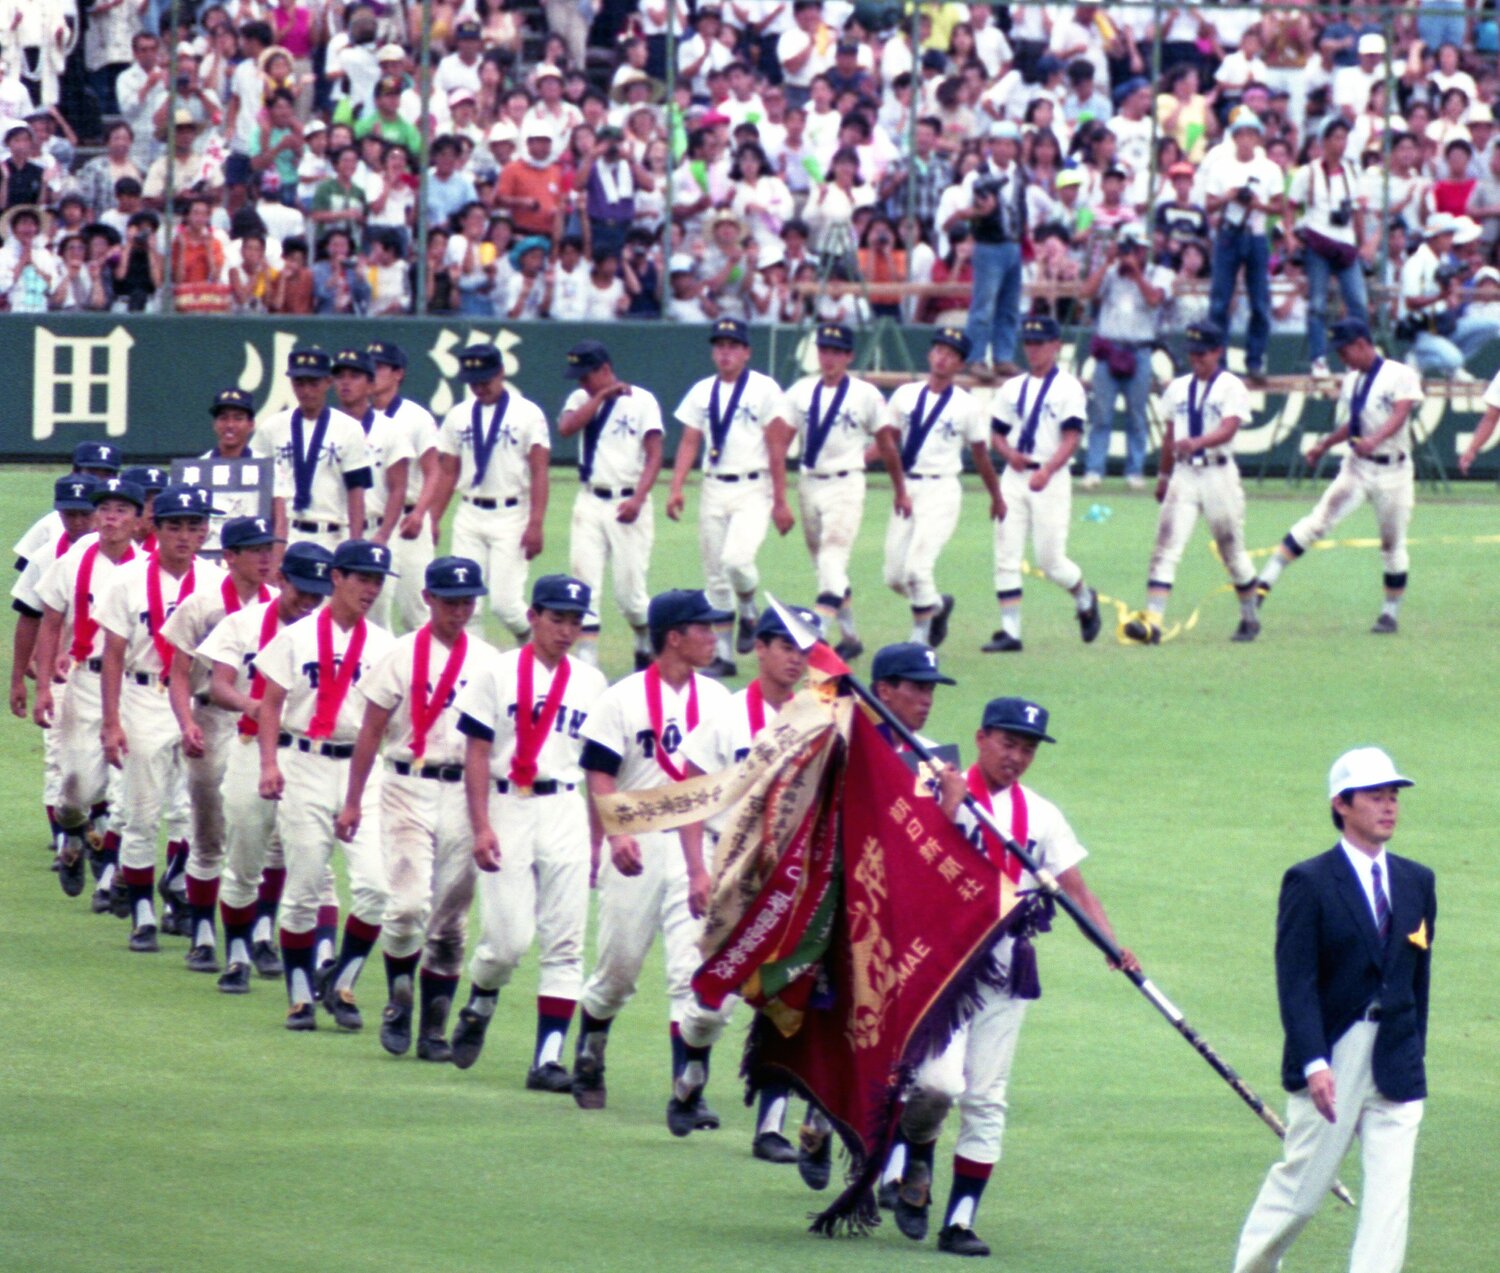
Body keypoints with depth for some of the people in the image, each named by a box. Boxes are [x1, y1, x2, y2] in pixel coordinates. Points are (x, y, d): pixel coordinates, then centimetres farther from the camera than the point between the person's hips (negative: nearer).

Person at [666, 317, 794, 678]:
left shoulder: (764, 389, -3)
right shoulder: (702, 392, 10)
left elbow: (777, 448, -5)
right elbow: (689, 442, 8)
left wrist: (780, 501, -8)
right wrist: (676, 488, -6)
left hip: (753, 489, -5)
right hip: (714, 490, 5)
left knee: (736, 558, -24)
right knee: (716, 578, 4)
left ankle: (748, 613, 7)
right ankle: (723, 655, 12)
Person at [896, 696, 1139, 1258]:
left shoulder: (1040, 815, 12)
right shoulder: (938, 794, -1)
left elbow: (1074, 886, 6)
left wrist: (1112, 944, -7)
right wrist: (951, 804, -21)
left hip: (1007, 969, 4)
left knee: (987, 1099, 2)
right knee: (939, 1080, -19)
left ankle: (960, 1221, 9)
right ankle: (916, 1163, 12)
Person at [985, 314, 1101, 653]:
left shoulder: (1068, 388, -3)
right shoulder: (1012, 389, 14)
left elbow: (1071, 438, -12)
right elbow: (997, 434, 17)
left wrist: (1047, 470, -27)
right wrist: (1008, 452, -7)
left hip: (1051, 480, -5)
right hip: (1013, 476, 5)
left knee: (1050, 559, -5)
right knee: (1006, 557, -3)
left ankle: (1085, 599, 25)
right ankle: (1009, 631, -1)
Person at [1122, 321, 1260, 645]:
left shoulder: (1232, 387, -4)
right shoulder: (1178, 388, 13)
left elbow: (1228, 430, -19)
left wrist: (1197, 442, -36)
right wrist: (1164, 476, 24)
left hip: (1218, 472, -4)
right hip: (1184, 473, 4)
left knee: (1232, 551, 7)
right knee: (1166, 546, -10)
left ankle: (1249, 618, 25)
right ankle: (1152, 621, -19)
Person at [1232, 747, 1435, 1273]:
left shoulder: (1417, 883, 10)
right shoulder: (1309, 883, -7)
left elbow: (1419, 976, 15)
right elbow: (1296, 985, -13)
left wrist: (1413, 1053, 13)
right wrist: (1314, 1065, -23)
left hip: (1396, 1066, 4)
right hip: (1331, 1059, -4)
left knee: (1390, 1191, -4)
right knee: (1301, 1186, 4)